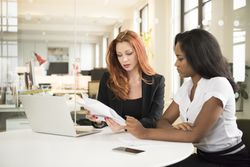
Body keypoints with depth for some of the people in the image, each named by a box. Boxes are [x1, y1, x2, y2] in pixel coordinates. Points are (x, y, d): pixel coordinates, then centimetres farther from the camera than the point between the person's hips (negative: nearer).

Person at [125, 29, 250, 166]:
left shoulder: (218, 84, -20)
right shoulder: (187, 86, 4)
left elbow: (195, 134, -28)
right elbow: (163, 121, 2)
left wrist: (145, 133, -27)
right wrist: (174, 129, -23)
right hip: (203, 156, 6)